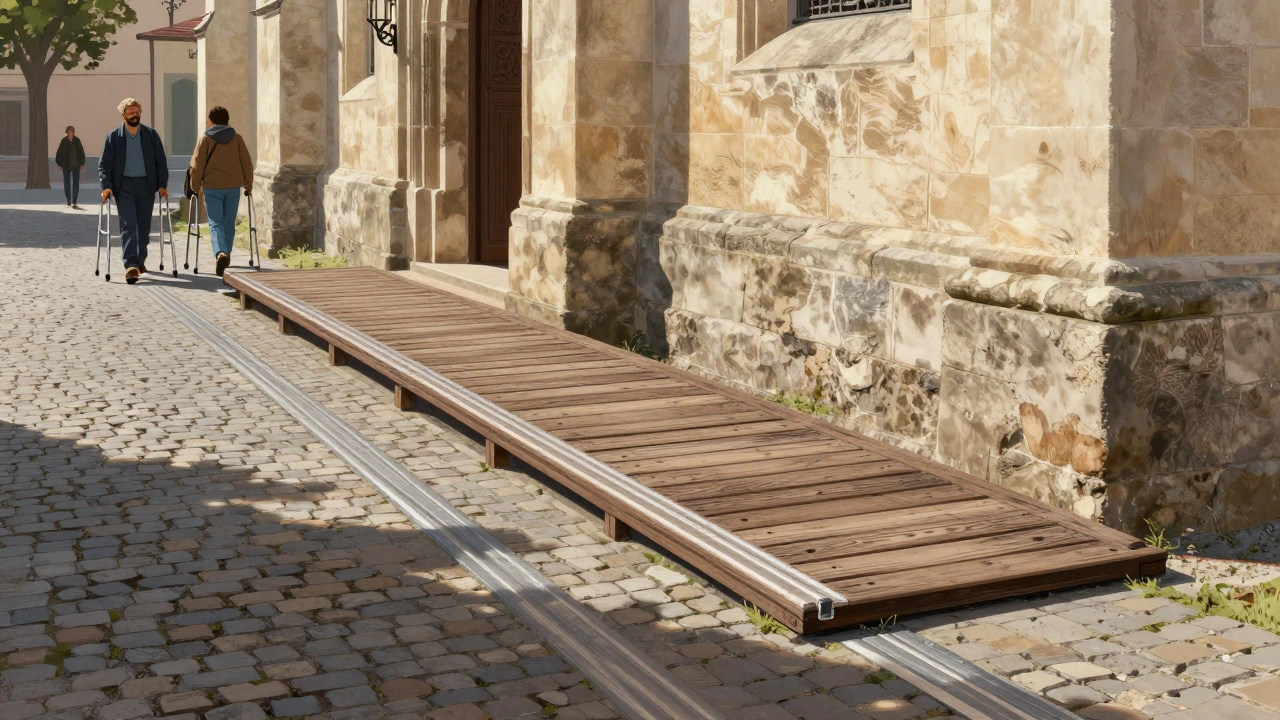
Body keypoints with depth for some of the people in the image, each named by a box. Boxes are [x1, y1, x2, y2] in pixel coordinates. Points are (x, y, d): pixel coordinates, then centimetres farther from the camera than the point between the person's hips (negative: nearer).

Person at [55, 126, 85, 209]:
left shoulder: (77, 140, 0)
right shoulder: (64, 141, -3)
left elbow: (81, 152, 5)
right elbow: (59, 152, -2)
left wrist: (82, 163, 2)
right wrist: (59, 164, -5)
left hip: (76, 165, 1)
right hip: (66, 166, 0)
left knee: (76, 183, -2)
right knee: (67, 183, 7)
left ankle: (74, 202, 2)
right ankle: (69, 201, 18)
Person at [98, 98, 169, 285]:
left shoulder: (152, 135, 6)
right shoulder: (113, 137, 3)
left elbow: (161, 162, 7)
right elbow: (103, 164, 2)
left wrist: (162, 185, -4)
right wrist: (106, 186, -12)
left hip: (146, 185, 2)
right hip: (124, 186, -2)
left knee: (144, 226, 9)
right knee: (128, 226, -13)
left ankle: (140, 261, 27)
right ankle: (131, 265, -21)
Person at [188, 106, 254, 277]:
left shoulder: (206, 139, -2)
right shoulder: (237, 138, 5)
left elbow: (197, 165, -4)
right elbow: (247, 162, 4)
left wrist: (195, 187, 5)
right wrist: (248, 185, 13)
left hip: (212, 188, -2)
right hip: (233, 187, 2)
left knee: (216, 224, -3)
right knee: (229, 224, 14)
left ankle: (221, 254, -26)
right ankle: (225, 255, 24)